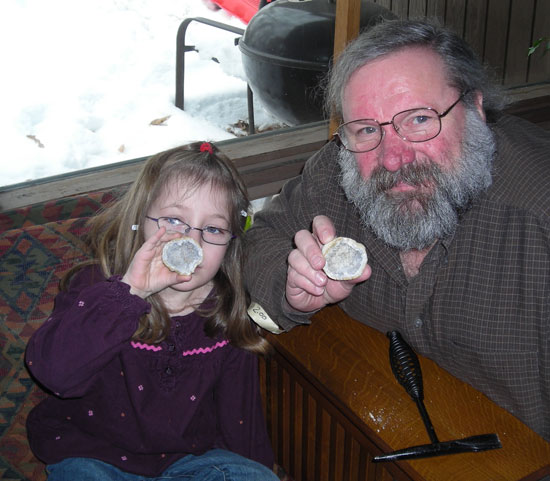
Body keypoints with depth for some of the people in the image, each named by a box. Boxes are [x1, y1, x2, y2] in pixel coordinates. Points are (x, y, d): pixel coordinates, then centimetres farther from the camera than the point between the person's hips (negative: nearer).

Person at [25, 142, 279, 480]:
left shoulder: (228, 319, -8)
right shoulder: (96, 288, -16)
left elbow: (242, 418, 3)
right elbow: (54, 371, -36)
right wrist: (128, 291, -41)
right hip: (91, 454, -1)